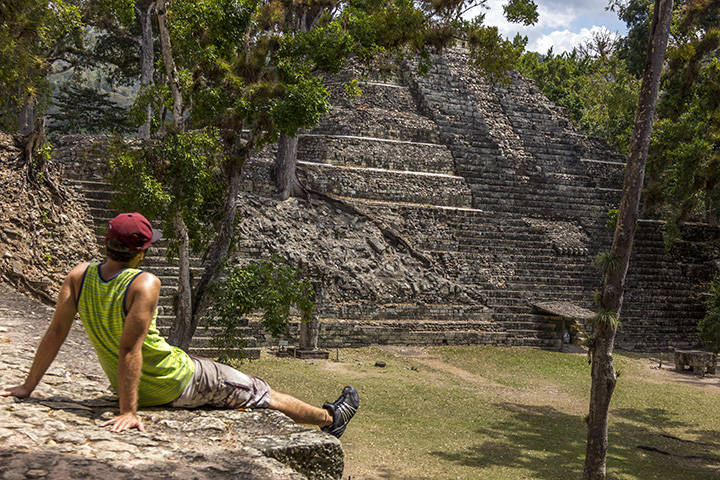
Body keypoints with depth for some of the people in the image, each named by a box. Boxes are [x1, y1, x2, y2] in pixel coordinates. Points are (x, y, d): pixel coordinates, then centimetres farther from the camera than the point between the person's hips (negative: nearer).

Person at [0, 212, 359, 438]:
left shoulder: (79, 277, -9)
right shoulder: (144, 284, -28)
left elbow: (55, 333, -8)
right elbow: (130, 349, -33)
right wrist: (128, 412, -30)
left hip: (125, 385, 7)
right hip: (174, 385, -7)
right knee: (260, 394, 11)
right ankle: (329, 419, 31)